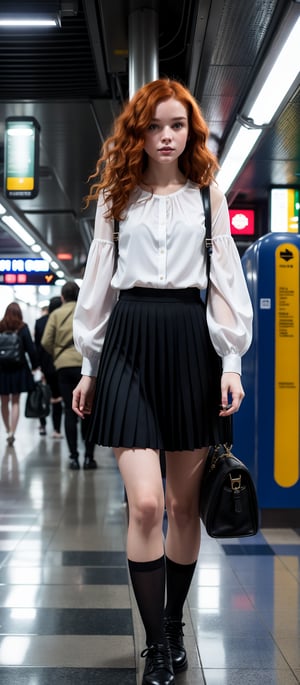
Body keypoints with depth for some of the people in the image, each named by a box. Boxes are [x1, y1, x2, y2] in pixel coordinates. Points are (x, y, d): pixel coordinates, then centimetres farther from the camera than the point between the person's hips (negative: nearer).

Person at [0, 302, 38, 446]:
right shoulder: (22, 327, -5)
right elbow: (30, 348, -7)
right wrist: (34, 365, 4)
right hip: (18, 369, -1)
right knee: (15, 402, 5)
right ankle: (12, 432, -7)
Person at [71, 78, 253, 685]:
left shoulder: (208, 195, 10)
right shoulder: (116, 195, 11)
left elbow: (226, 279, 6)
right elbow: (98, 281, 11)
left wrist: (232, 363, -3)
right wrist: (89, 366, 9)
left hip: (190, 339, 1)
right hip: (129, 339, 0)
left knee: (184, 502, 5)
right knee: (145, 503, -10)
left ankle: (174, 623, 25)